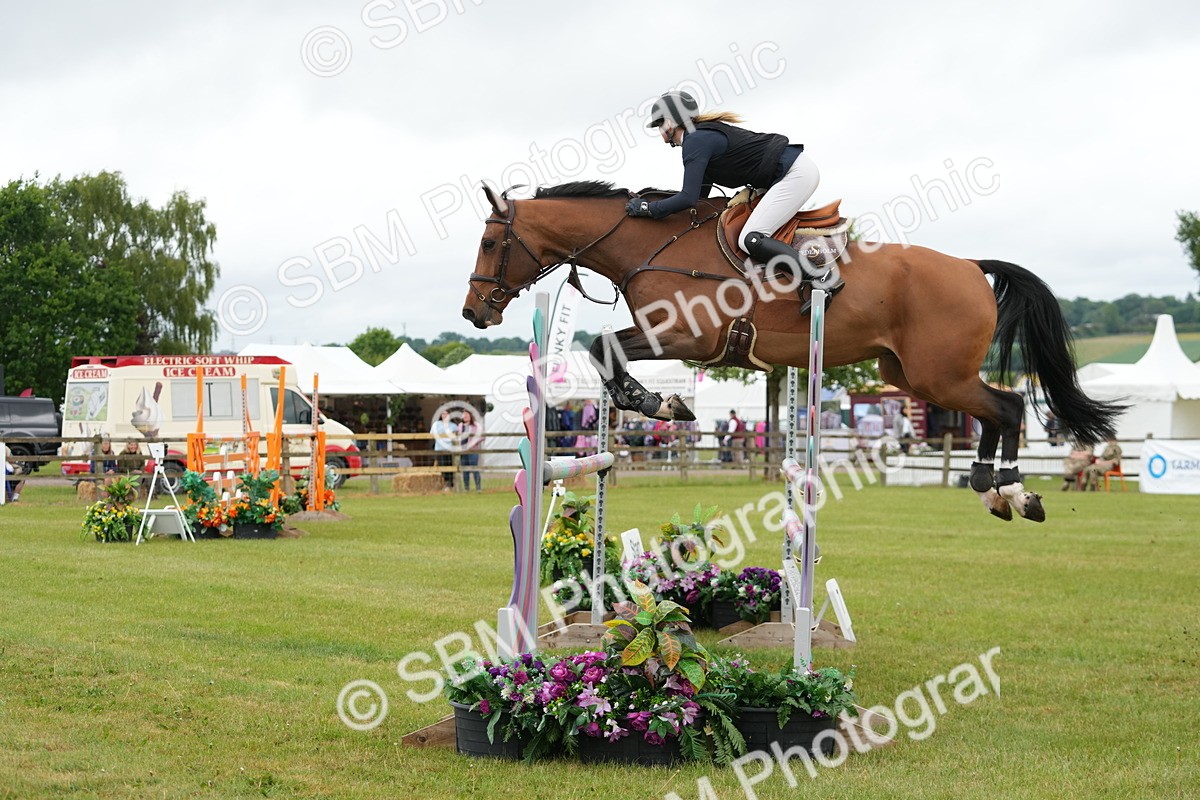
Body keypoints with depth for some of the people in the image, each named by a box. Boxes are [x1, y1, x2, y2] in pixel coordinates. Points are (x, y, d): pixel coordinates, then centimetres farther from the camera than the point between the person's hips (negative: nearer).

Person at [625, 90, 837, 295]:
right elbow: (700, 193, 21)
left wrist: (648, 208, -8)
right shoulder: (704, 134, 17)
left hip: (794, 175, -11)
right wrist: (651, 201, 16)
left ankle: (823, 277, -21)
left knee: (750, 240, -17)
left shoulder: (696, 141, -14)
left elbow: (688, 198, -20)